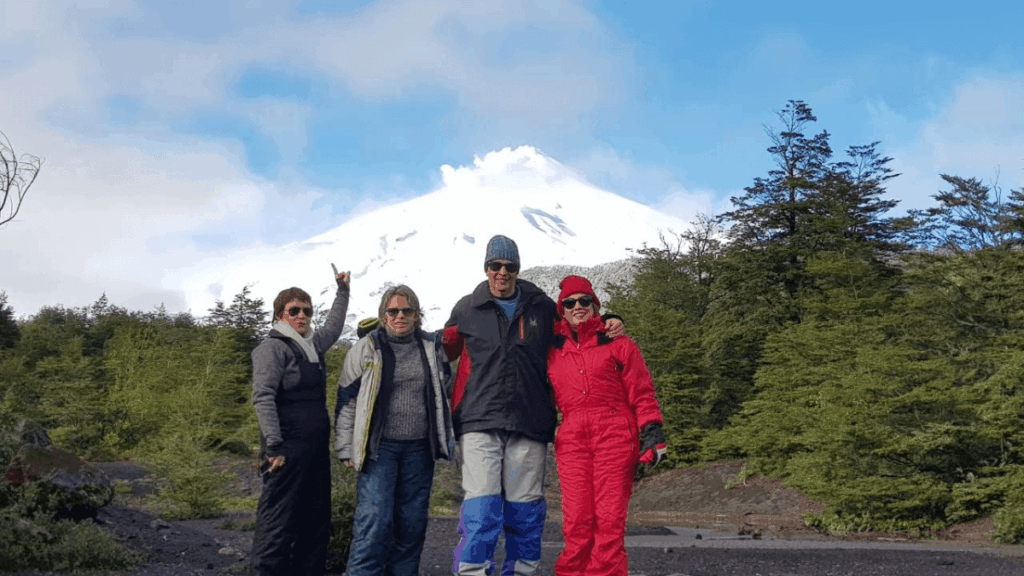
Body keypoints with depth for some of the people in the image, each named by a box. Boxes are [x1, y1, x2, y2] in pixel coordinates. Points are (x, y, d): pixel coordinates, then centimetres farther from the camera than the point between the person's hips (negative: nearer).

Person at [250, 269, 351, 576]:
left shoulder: (312, 346, 17)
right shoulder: (273, 347, -6)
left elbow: (333, 328, 40)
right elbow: (263, 397, -15)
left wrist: (342, 291, 41)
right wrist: (273, 445, -21)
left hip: (316, 448, 9)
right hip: (288, 449, -9)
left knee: (316, 519, 11)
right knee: (279, 520, -9)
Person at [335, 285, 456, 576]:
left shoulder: (432, 348, 11)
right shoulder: (365, 349, 2)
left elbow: (446, 392, 22)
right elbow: (346, 401, 4)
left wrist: (446, 439, 17)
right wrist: (347, 449, 0)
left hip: (419, 450, 3)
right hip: (379, 448, -3)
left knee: (412, 522, 6)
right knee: (375, 519, -13)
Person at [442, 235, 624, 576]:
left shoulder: (542, 308, 12)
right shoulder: (467, 310, 11)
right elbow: (444, 351, 25)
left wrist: (609, 323, 11)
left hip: (529, 421, 1)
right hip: (480, 422, -1)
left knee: (524, 508, 5)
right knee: (481, 504, -10)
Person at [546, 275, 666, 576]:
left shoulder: (618, 344, 12)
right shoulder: (553, 351, 19)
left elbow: (642, 393, 7)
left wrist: (653, 433, -3)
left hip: (615, 436, -2)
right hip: (571, 438, 2)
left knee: (610, 519, -8)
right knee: (577, 520, -6)